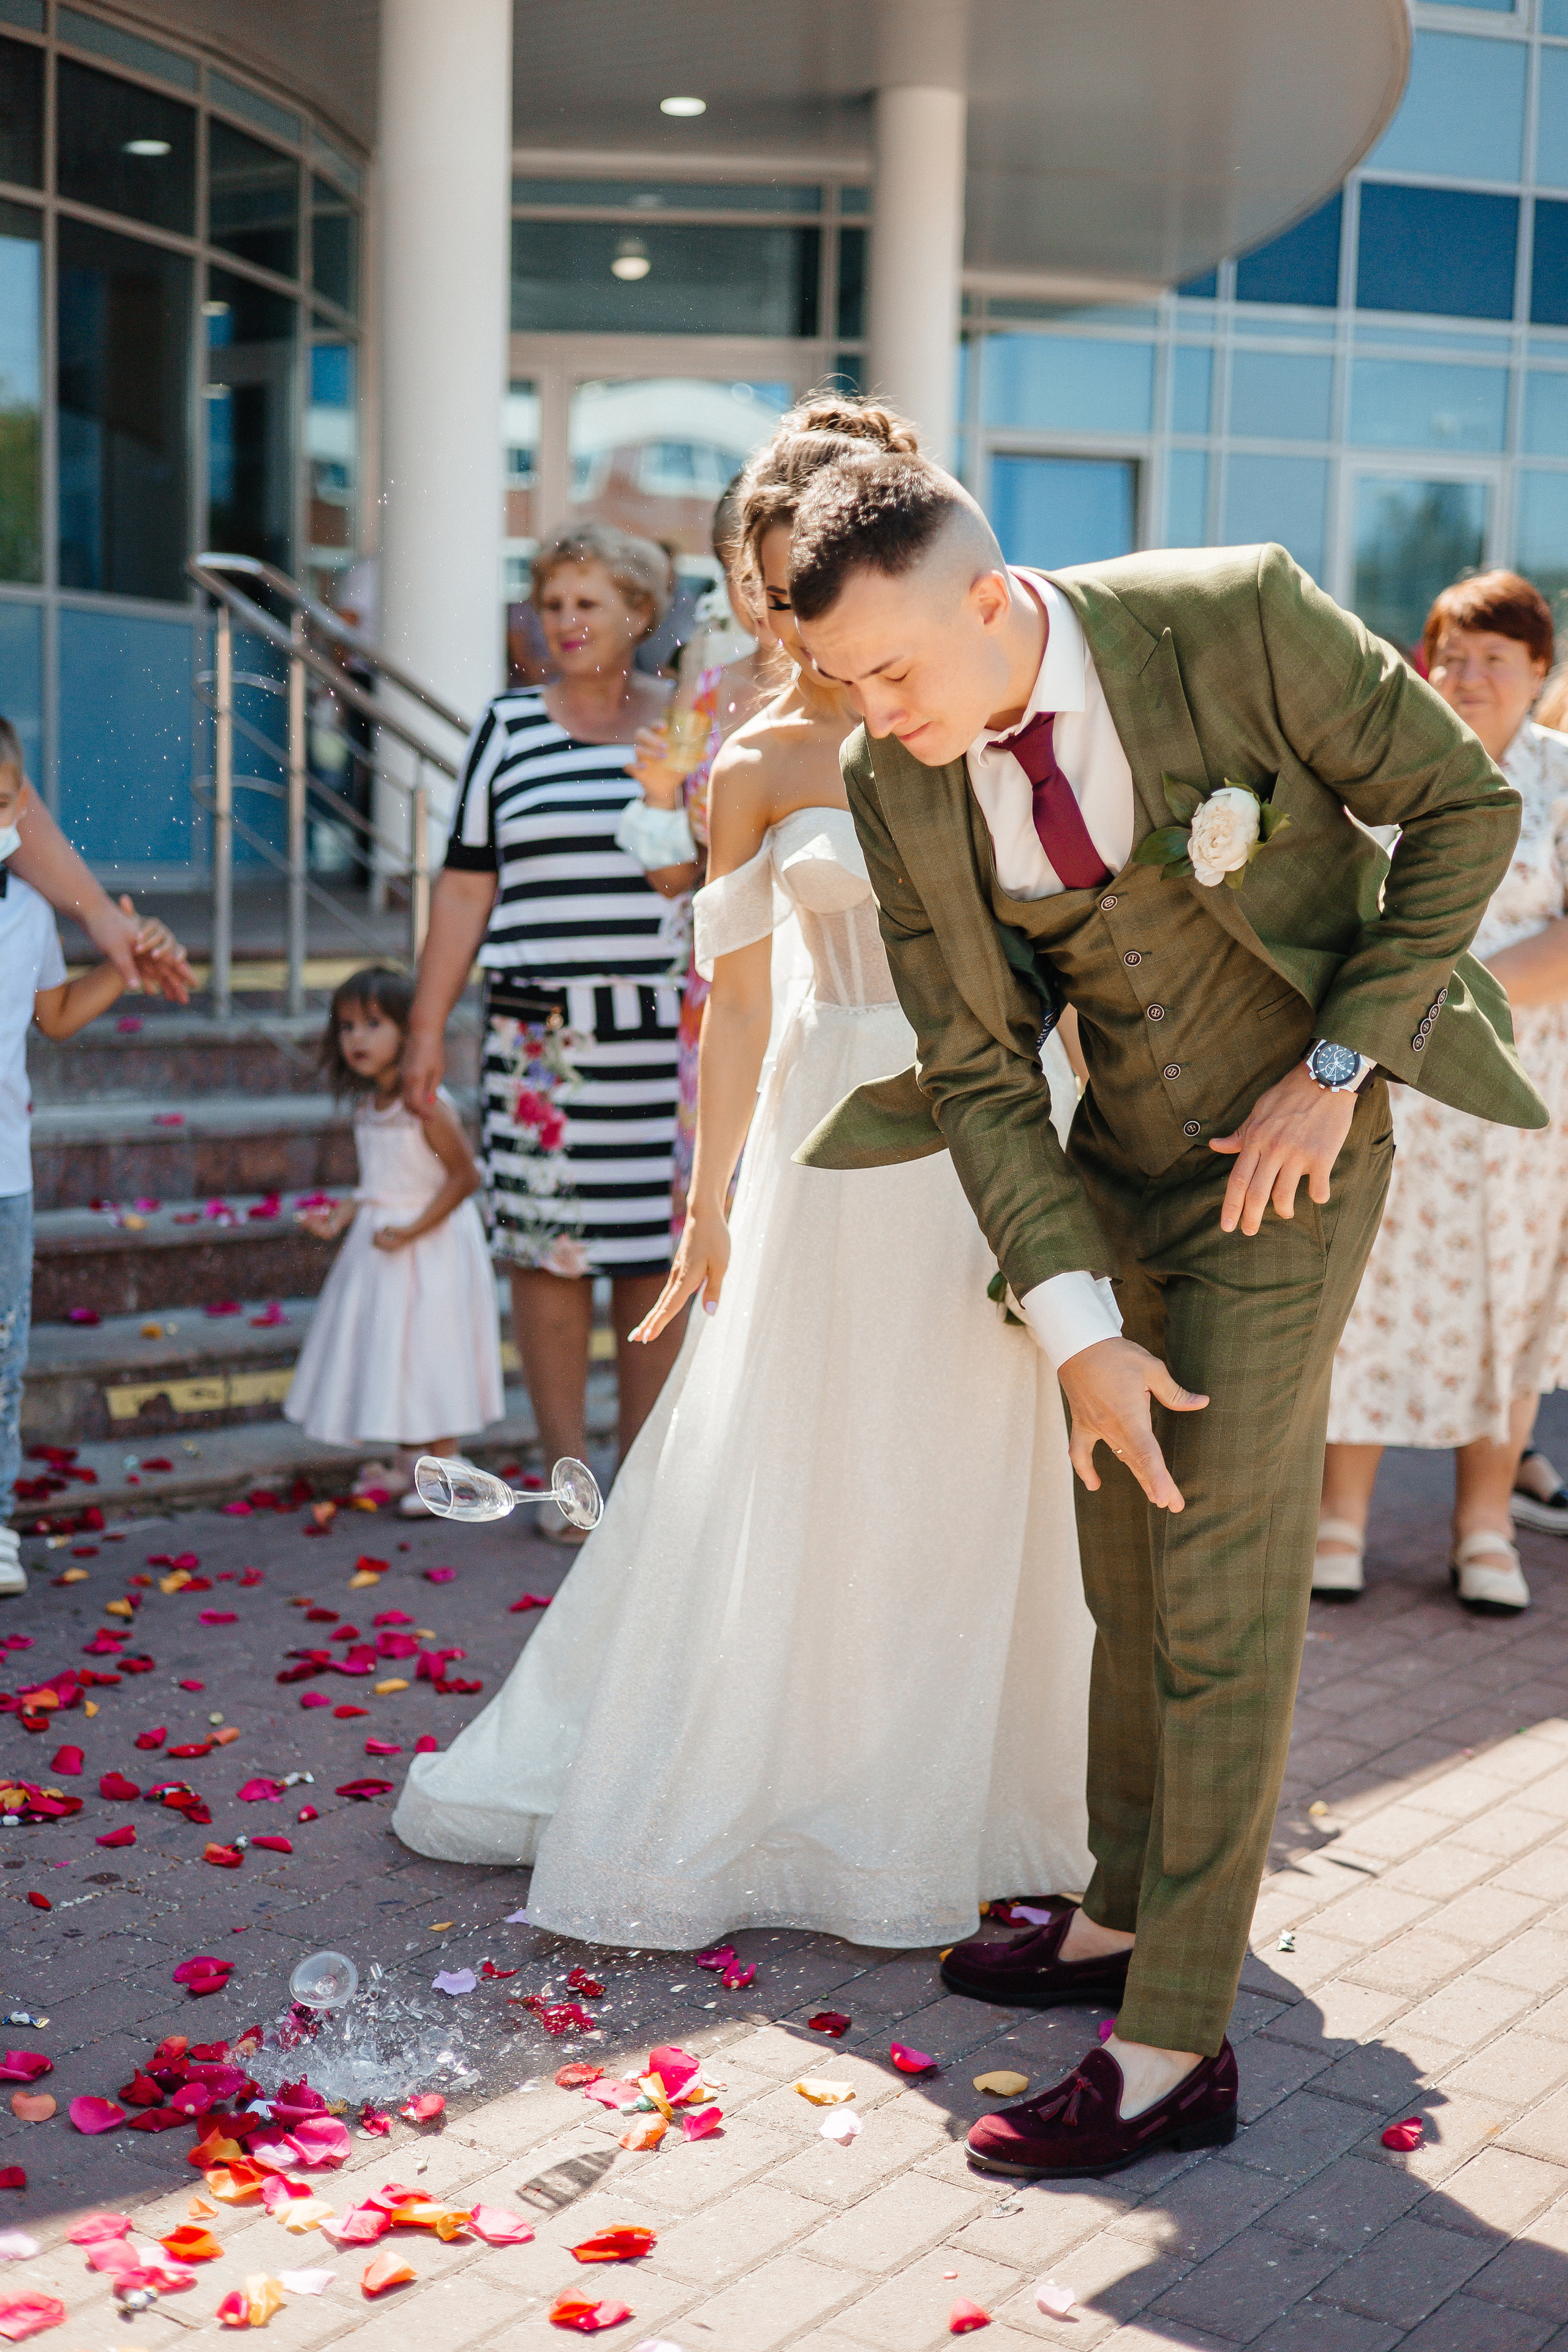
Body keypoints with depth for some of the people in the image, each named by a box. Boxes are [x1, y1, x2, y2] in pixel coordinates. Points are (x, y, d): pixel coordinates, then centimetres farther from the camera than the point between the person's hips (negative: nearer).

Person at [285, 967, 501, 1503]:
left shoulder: (426, 1104, -20)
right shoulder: (368, 1105, 5)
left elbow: (465, 1177, -21)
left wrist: (411, 1231, -24)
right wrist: (340, 1217, 3)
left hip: (429, 1243, -8)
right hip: (378, 1243, 8)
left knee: (430, 1353, -3)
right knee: (390, 1353, 15)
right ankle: (409, 1464, 28)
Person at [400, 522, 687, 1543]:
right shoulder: (509, 727, 9)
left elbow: (686, 877, 9)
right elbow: (466, 887, 8)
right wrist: (428, 1026, 4)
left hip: (667, 1035, 0)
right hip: (541, 1036, 0)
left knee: (661, 1251, 2)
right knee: (547, 1250, -1)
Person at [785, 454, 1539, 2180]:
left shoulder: (1238, 619, -22)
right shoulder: (896, 779, -10)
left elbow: (1463, 808, -10)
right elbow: (977, 1070, -7)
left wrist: (1336, 1071, -15)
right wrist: (1078, 1330, -15)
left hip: (1285, 1151, -5)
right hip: (1116, 1156, 5)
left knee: (1220, 1583, -6)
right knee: (1124, 1562, 15)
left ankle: (1175, 2048, 2)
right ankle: (1123, 1920, 33)